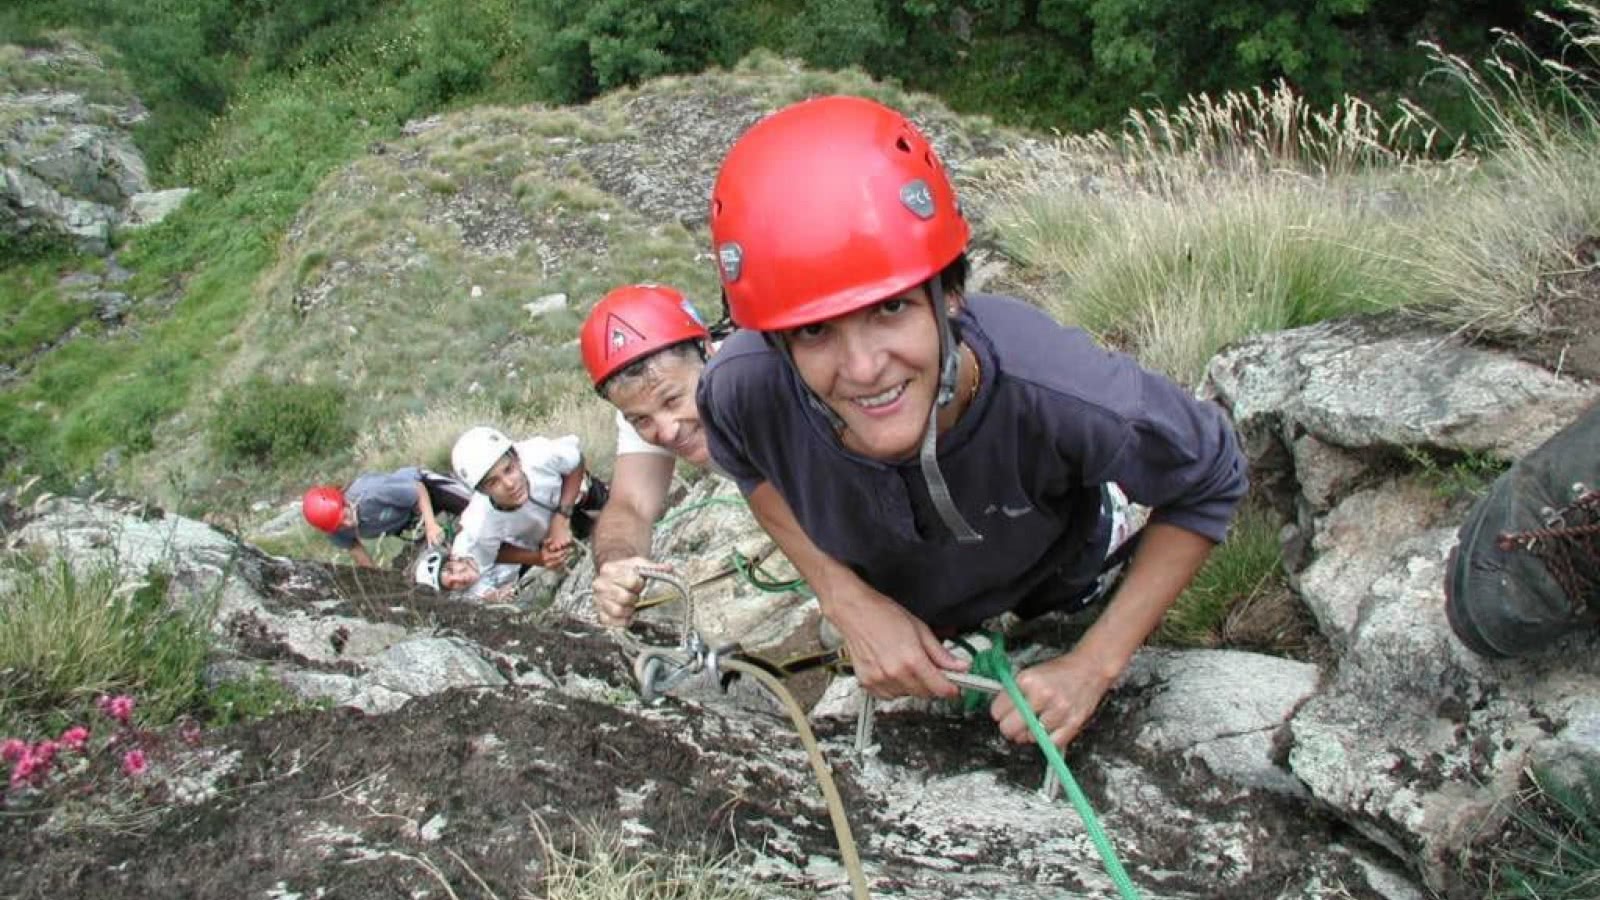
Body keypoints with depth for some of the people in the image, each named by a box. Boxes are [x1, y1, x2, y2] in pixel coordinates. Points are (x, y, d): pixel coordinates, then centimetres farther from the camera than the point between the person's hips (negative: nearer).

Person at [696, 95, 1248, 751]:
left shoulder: (1059, 395, -47)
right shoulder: (743, 388, -40)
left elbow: (1211, 482, -25)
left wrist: (1094, 667, -29)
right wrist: (847, 599, -26)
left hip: (1049, 597, -1)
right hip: (883, 606, 2)